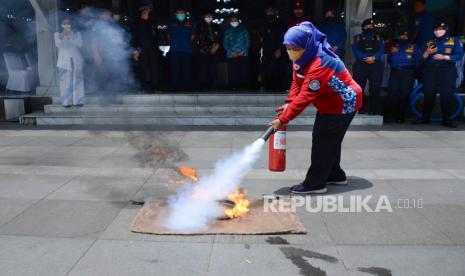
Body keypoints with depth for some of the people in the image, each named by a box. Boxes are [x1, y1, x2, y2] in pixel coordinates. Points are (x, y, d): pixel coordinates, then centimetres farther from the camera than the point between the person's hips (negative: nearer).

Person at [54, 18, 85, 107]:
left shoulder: (77, 34, 10)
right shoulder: (57, 34, 7)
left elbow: (80, 44, -5)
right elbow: (58, 45, -9)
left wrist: (73, 36, -17)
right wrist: (62, 36, -24)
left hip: (76, 60, 1)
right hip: (64, 61, -1)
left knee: (77, 81, -2)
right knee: (65, 81, -7)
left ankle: (78, 101, 0)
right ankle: (67, 102, -7)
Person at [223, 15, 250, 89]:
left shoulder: (243, 29, 12)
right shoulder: (228, 31, 15)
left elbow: (247, 41, 8)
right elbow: (225, 43, 10)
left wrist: (242, 52, -5)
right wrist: (231, 52, -4)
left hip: (243, 55, 0)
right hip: (231, 56, 1)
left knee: (243, 72, -9)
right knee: (233, 73, -8)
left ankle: (242, 87, -5)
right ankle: (234, 87, -3)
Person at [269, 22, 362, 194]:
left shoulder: (319, 65, -34)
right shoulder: (304, 57, -3)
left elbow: (305, 97, -37)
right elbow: (297, 81, 2)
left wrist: (283, 119, -35)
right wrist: (289, 102, -15)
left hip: (343, 104, -10)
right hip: (329, 103, 10)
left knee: (323, 141, -10)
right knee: (329, 140, 15)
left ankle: (315, 183, -2)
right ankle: (334, 174, 30)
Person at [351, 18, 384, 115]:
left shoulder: (377, 38, 20)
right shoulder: (358, 38, 16)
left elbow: (381, 50, 5)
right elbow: (355, 50, 0)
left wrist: (373, 58, -15)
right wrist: (365, 58, -15)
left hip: (376, 65, 1)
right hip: (361, 65, -1)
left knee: (375, 88, -6)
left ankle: (373, 109, -3)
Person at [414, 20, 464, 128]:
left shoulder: (454, 41, 8)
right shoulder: (429, 42, 15)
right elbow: (422, 58, 9)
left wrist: (444, 57, -17)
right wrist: (427, 52, -12)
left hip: (447, 70, -2)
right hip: (430, 70, 2)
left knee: (447, 95, -6)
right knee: (429, 95, 0)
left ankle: (446, 119, 0)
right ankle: (425, 118, 7)